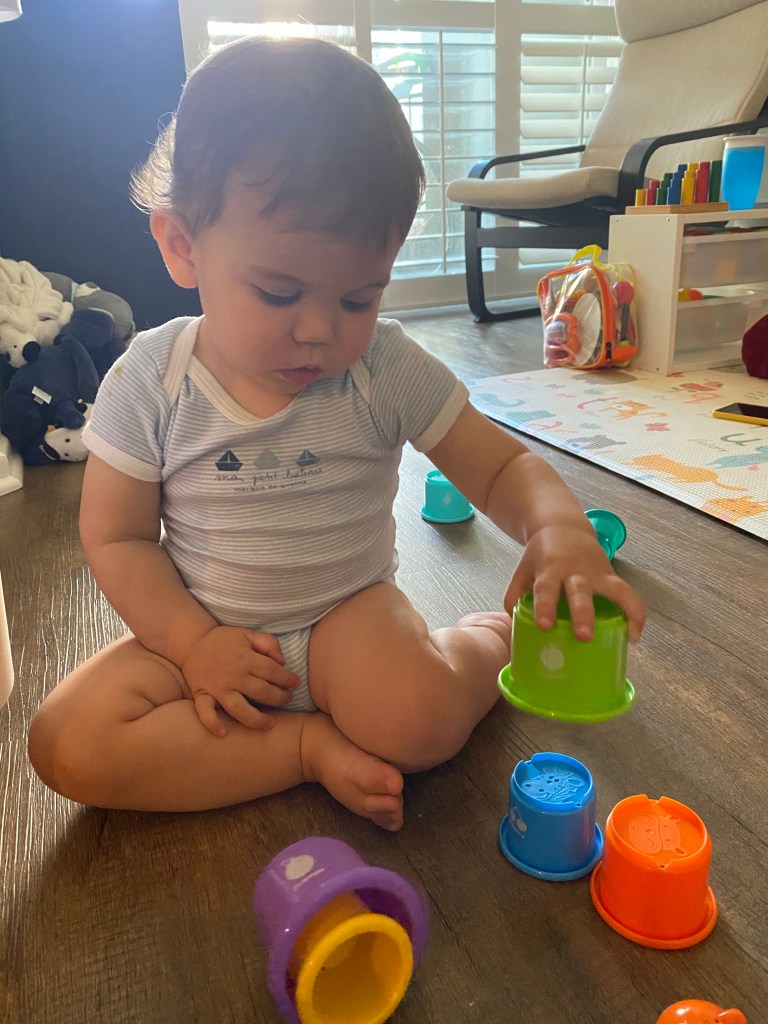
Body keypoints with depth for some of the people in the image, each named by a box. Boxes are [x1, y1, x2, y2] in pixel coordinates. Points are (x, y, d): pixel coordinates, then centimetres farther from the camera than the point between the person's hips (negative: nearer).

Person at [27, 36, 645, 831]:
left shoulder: (386, 370, -11)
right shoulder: (150, 381, -11)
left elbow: (500, 464, -8)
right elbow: (117, 536, -4)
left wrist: (560, 528, -30)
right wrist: (192, 640, -17)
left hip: (348, 612, -1)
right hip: (202, 630, 2)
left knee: (423, 720, -31)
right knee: (65, 744, -19)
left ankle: (489, 637, 3)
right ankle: (313, 745, -17)